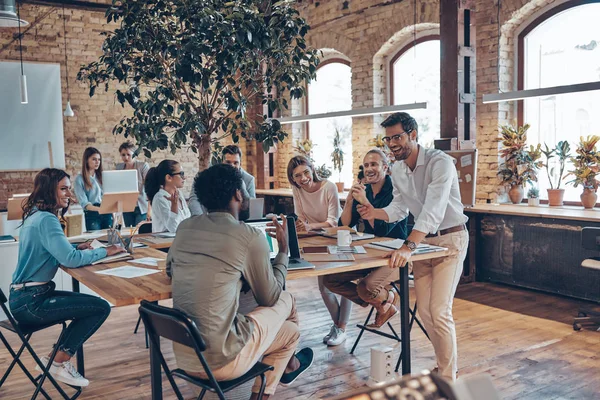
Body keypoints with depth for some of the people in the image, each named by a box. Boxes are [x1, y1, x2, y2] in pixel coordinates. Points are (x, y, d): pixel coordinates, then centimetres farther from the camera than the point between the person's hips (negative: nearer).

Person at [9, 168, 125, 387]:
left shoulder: (35, 215, 11)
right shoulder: (46, 219, -19)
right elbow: (70, 260, -27)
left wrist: (76, 249, 4)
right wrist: (105, 252, -14)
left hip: (25, 297, 10)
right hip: (30, 302, -10)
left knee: (91, 305, 15)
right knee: (101, 308, -9)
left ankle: (56, 359, 16)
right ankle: (59, 362, 4)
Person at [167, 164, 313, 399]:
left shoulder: (185, 227, 4)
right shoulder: (250, 237, -12)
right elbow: (269, 299, 1)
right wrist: (283, 250, 15)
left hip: (182, 355, 6)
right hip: (220, 361, -6)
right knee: (285, 300, 16)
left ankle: (285, 366, 46)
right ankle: (287, 366, 42)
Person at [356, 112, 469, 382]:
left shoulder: (440, 162, -24)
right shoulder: (397, 170, 1)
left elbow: (433, 209, -35)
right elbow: (399, 208, 7)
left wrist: (408, 247, -46)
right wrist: (374, 213, -14)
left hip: (450, 239, -7)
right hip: (422, 240, 7)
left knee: (439, 312, -12)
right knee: (424, 312, 8)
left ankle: (448, 380, 4)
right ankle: (448, 363, 29)